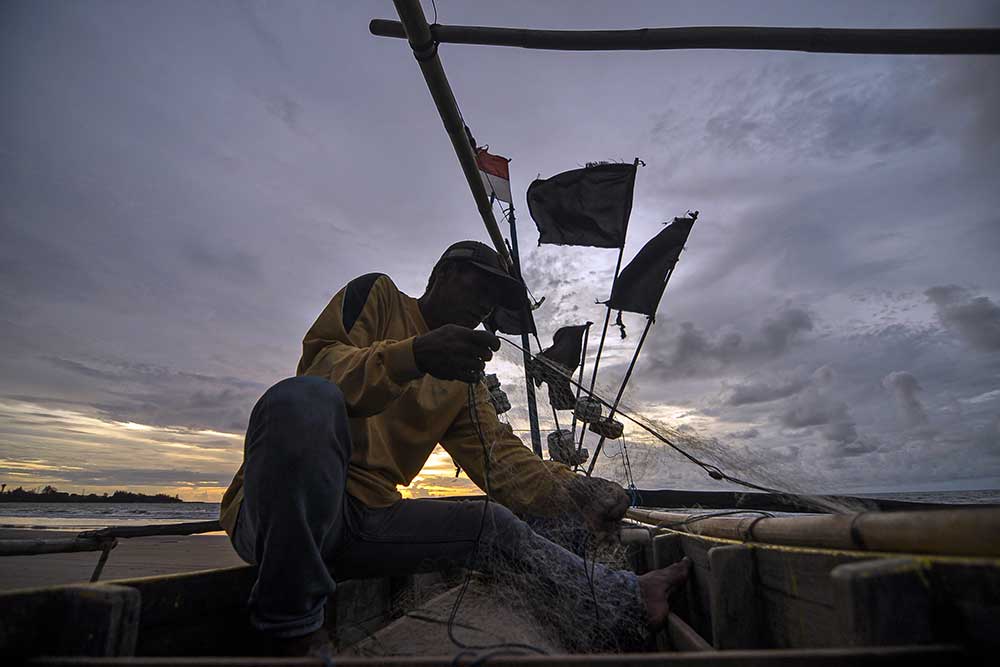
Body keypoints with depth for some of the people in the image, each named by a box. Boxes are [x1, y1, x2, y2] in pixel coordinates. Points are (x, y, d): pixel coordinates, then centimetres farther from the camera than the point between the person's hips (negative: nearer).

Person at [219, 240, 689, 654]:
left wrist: (575, 495, -9)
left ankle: (630, 596, 15)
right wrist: (412, 356, -32)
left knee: (496, 526, -2)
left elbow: (500, 460, 7)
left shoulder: (464, 380, 17)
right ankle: (293, 625, -22)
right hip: (280, 508, -5)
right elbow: (319, 368, -15)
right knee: (305, 399, -34)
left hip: (370, 518, 6)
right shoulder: (377, 294, 1)